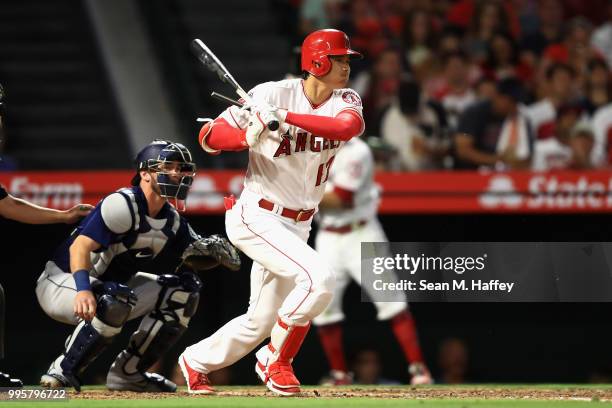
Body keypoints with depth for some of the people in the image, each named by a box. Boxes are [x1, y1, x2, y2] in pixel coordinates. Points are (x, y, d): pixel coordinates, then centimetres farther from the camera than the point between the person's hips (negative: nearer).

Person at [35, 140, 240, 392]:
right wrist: (83, 290, -48)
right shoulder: (122, 204, -24)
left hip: (109, 284, 9)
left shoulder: (172, 220, 3)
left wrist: (213, 253, -18)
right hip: (61, 283, -9)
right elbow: (80, 246, -32)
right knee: (115, 301, -38)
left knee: (183, 288, 2)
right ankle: (62, 372, -22)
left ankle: (128, 372, 3)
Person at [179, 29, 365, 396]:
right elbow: (209, 137, -11)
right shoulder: (272, 94, -13)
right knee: (319, 277, -26)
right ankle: (277, 362, -7)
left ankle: (196, 362, 38)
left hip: (297, 225, 7)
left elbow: (351, 127, -26)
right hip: (257, 217, -7)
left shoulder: (346, 101, 0)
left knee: (260, 322, 13)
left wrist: (285, 117, -35)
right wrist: (249, 137, -32)